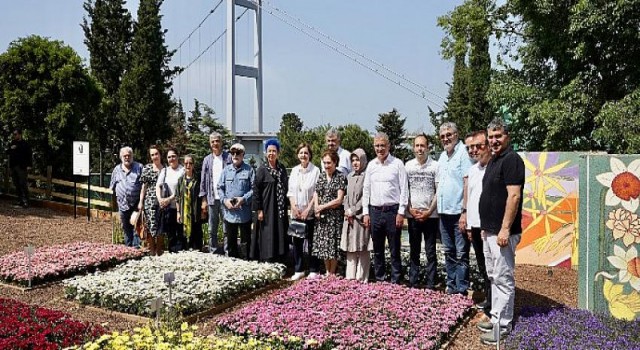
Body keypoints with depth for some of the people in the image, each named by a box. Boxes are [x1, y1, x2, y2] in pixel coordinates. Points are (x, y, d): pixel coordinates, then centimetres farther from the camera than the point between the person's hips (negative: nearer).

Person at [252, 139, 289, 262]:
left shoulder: (282, 168, 8)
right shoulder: (262, 169, -7)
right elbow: (256, 190, -9)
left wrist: (286, 207, 9)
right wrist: (259, 210, -14)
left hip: (280, 209, 5)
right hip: (266, 209, -5)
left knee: (279, 237, 9)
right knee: (267, 238, -2)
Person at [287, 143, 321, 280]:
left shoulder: (315, 171, -5)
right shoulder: (294, 170, 9)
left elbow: (317, 193, -7)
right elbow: (290, 191, 10)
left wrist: (308, 209, -12)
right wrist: (294, 207, -2)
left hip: (310, 213, -4)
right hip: (296, 213, 4)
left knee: (311, 243, 1)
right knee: (297, 242, 8)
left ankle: (314, 270, 12)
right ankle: (298, 270, 19)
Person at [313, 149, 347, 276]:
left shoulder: (341, 177, -6)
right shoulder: (321, 176, 10)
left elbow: (339, 200, -11)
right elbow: (316, 195, 12)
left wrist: (322, 207, -9)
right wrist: (316, 209, -4)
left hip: (335, 216, -5)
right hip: (322, 217, 5)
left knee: (333, 245, -1)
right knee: (323, 245, 8)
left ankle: (332, 273, 12)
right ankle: (327, 272, 21)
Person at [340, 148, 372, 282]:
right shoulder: (350, 176, 16)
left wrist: (352, 211, -10)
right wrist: (347, 210, 0)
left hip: (361, 217, -7)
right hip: (349, 218, 7)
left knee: (362, 249, -2)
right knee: (350, 248, 8)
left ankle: (362, 278, 2)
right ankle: (350, 277, 14)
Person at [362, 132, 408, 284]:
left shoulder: (397, 164, -2)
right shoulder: (371, 165, 10)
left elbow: (404, 189, -4)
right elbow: (366, 190, 13)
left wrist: (401, 212, -9)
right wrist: (365, 213, 7)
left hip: (392, 210, -4)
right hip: (375, 211, 4)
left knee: (395, 250, 2)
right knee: (377, 250, 12)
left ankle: (396, 281, 9)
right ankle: (379, 280, 22)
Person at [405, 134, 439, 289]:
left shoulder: (435, 166, -1)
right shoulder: (408, 165, 5)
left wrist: (429, 211, -8)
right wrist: (410, 209, -3)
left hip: (430, 215, -2)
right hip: (413, 215, 2)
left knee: (430, 251, 2)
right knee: (414, 251, 9)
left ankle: (430, 285, 7)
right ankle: (412, 283, 15)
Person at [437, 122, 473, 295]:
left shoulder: (463, 153, -10)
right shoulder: (442, 156, 14)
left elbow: (468, 183, -16)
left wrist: (465, 212, -19)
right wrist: (433, 208, 16)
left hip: (458, 212, -8)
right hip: (444, 212, 8)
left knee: (461, 254, -1)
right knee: (448, 252, 15)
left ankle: (461, 291, 7)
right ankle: (451, 286, 25)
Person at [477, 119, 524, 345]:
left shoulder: (511, 159, -14)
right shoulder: (493, 160, 15)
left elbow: (514, 196, -20)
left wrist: (505, 229, -23)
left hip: (502, 232, -10)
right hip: (489, 231, 10)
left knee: (503, 279, -2)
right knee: (493, 277, 16)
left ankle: (503, 326, 7)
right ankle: (496, 318, 27)